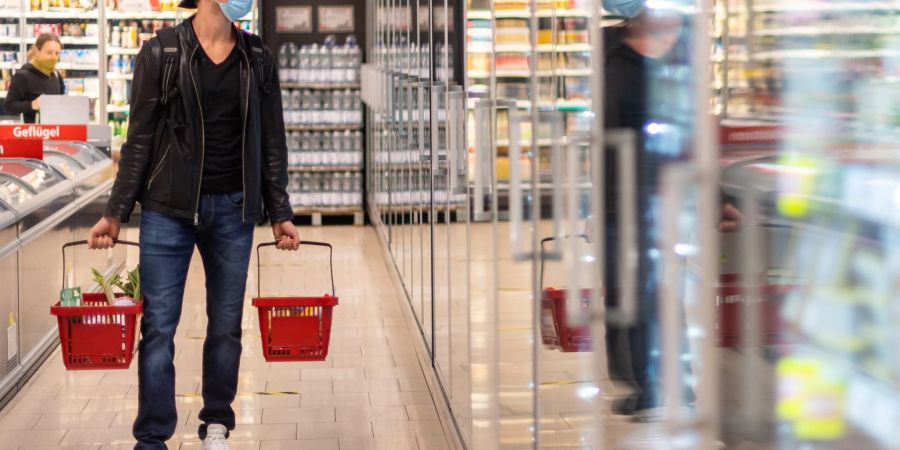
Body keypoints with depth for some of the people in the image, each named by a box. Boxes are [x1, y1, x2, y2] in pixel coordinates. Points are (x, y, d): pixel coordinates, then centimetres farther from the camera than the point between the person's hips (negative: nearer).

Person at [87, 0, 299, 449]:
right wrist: (115, 214, -2)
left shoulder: (257, 59, 6)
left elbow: (271, 142, 11)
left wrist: (280, 214, 8)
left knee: (226, 323, 8)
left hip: (232, 210, 3)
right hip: (168, 209, -3)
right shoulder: (161, 53, -3)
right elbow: (139, 139, 0)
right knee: (158, 324, -2)